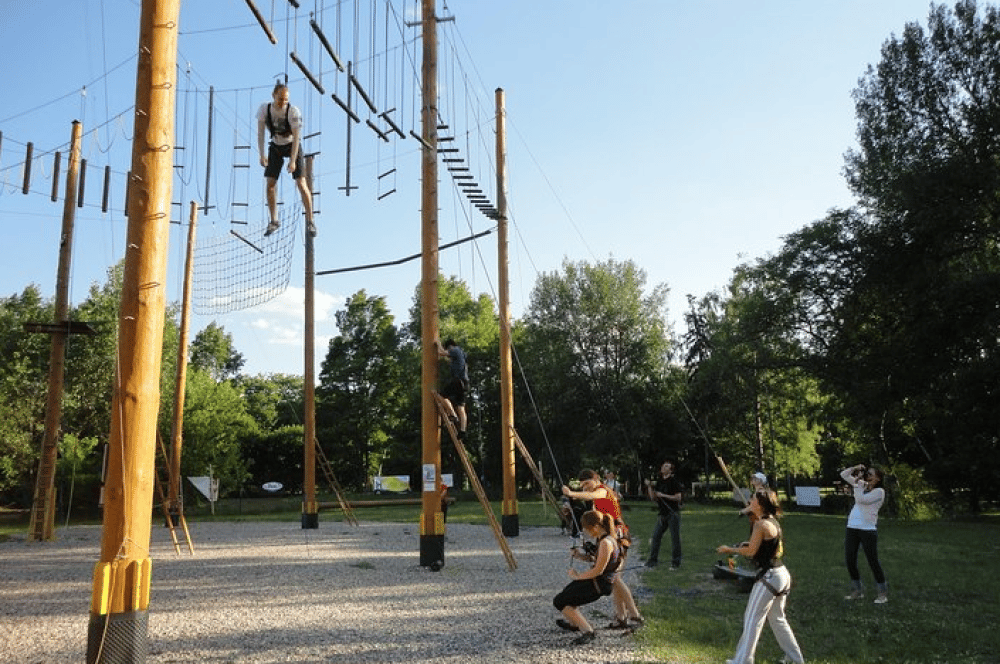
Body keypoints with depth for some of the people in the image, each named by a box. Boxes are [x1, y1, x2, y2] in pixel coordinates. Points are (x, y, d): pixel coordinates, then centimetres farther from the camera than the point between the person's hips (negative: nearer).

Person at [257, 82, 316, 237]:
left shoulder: (293, 111, -25)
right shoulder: (264, 109, -16)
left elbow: (296, 137, -24)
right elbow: (260, 132, -10)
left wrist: (292, 160, -29)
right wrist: (262, 155, -19)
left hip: (293, 146, -3)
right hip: (275, 147, 3)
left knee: (301, 183, -12)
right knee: (270, 184, -3)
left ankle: (310, 221, -2)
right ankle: (274, 221, 10)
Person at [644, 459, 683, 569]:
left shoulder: (674, 481, -7)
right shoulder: (659, 482, 12)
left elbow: (678, 497, -13)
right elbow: (653, 498, 12)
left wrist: (663, 495, -15)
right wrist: (649, 487, -1)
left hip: (673, 514, -6)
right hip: (662, 514, 6)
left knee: (675, 538, 0)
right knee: (655, 536, 4)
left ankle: (675, 563, 9)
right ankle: (652, 560, 13)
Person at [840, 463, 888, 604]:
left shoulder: (879, 491, -6)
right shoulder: (862, 485, 14)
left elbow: (861, 499, -20)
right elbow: (843, 474, 18)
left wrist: (858, 482, -10)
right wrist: (855, 468, 3)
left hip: (868, 529, -7)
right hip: (852, 527, 7)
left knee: (873, 561, -1)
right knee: (849, 560, 6)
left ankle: (883, 592, 13)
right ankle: (857, 590, 19)